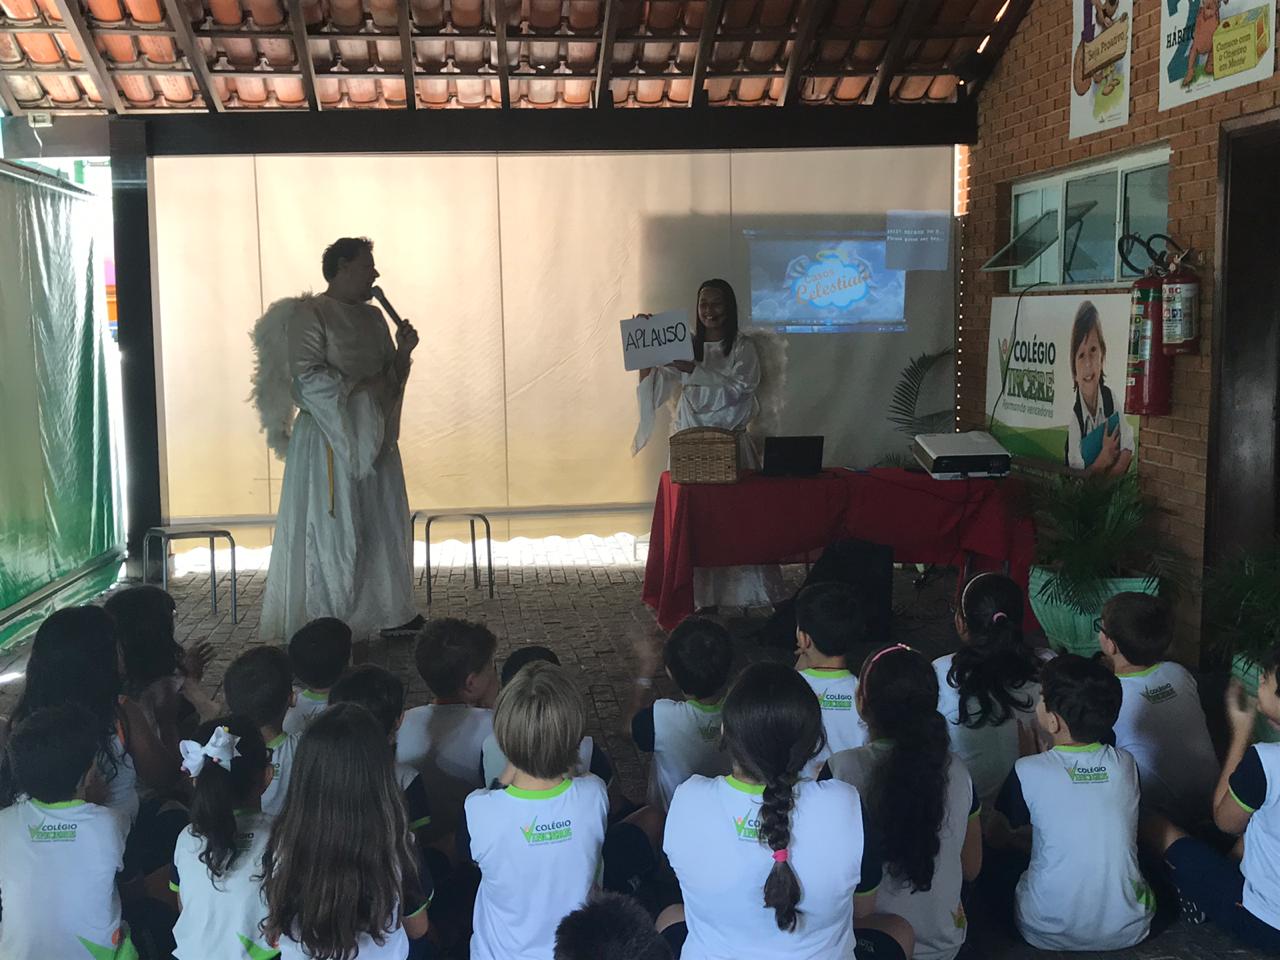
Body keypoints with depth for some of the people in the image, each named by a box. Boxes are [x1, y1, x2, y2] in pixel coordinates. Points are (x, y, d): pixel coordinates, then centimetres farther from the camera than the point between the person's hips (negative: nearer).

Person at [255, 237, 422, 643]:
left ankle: (389, 612, 20)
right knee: (333, 530, -3)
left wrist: (403, 352, -1)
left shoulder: (372, 317, 14)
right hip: (329, 439, -8)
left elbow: (390, 377, 17)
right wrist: (362, 387, -16)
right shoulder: (308, 313, -9)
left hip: (373, 438, 8)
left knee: (384, 525, 10)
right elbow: (308, 378, -17)